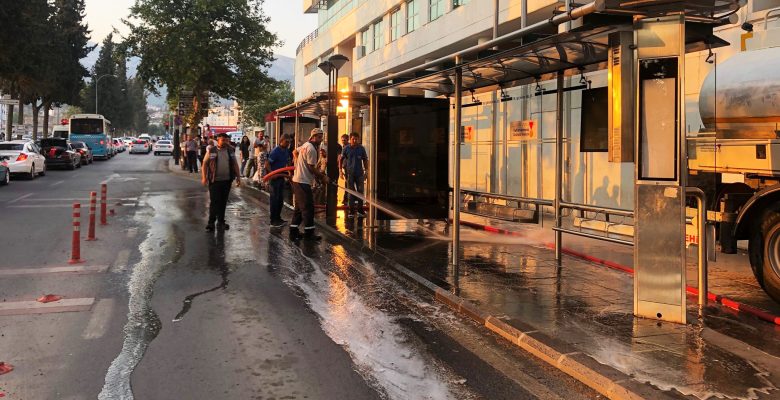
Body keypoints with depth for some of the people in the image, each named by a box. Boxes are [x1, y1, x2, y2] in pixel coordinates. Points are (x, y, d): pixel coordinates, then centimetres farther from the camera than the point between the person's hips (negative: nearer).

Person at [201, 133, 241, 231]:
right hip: (214, 180, -3)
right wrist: (204, 177, -8)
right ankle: (211, 222, 2)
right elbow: (205, 163, 0)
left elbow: (235, 164, 12)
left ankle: (221, 221, 17)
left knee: (223, 201, 8)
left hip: (227, 180, 3)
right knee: (214, 201, -4)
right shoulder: (211, 150, 0)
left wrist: (238, 176, 6)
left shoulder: (230, 151, 10)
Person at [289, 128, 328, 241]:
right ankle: (308, 233, -1)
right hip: (303, 182, -11)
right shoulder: (311, 149, -17)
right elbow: (311, 168, -18)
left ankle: (293, 232, 18)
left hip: (297, 180, 11)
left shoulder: (305, 145, 14)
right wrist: (323, 177, -9)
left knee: (299, 208, 15)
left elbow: (295, 152, 33)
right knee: (308, 208, -5)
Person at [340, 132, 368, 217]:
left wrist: (366, 171, 5)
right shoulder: (346, 149, -1)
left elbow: (365, 160, 8)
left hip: (359, 173, 1)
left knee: (360, 191, 4)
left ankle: (360, 210, 13)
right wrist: (340, 170, 0)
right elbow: (341, 159, 5)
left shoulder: (361, 148, 2)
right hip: (349, 173, -1)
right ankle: (351, 211, 8)